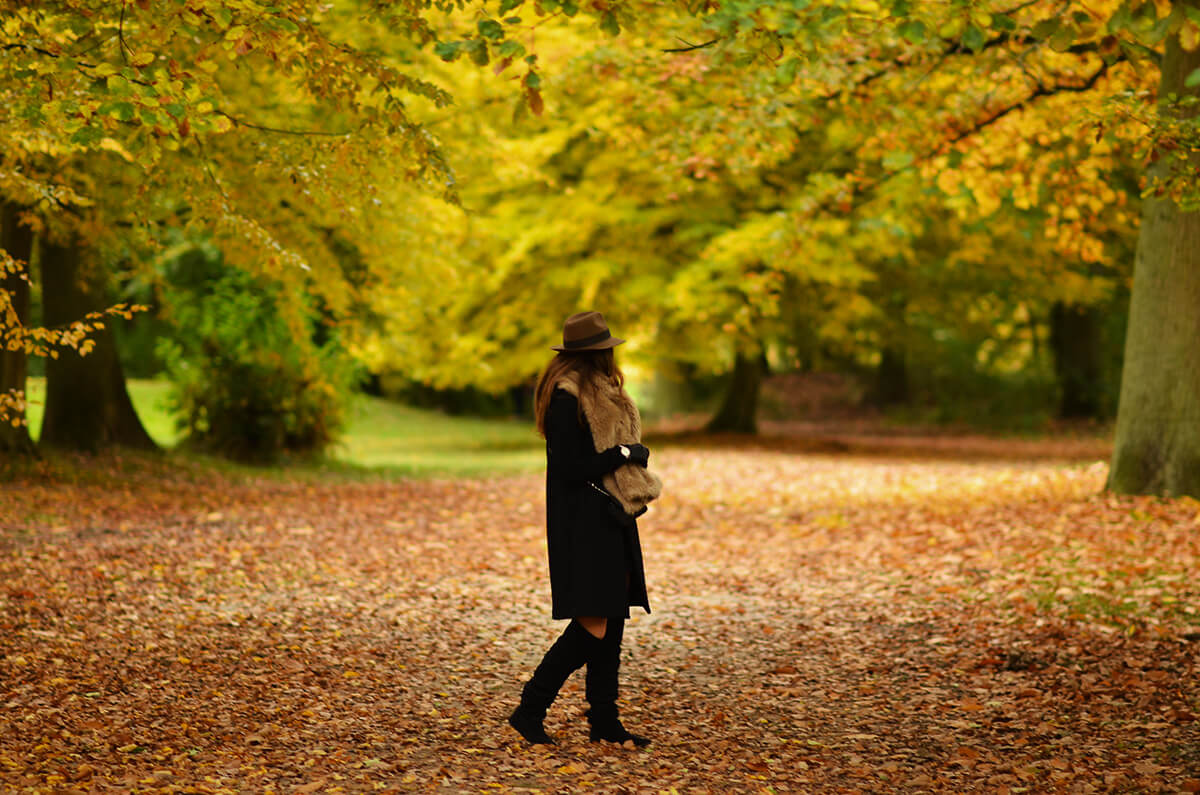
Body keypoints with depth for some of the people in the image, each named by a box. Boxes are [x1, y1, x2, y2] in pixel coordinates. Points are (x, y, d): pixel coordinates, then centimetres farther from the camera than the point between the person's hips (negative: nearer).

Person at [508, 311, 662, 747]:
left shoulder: (601, 393, 14)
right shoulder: (567, 399, -16)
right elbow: (569, 470, -20)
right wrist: (623, 454, -14)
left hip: (610, 522, 10)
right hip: (582, 526, -10)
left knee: (612, 623, 9)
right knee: (593, 627, -12)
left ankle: (604, 721, 15)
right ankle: (529, 709, -3)